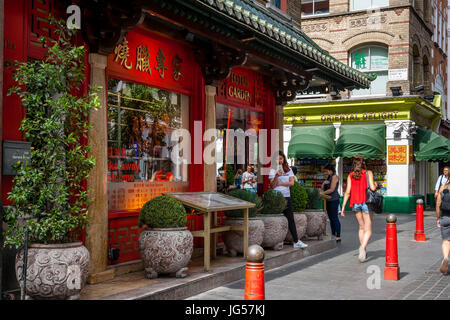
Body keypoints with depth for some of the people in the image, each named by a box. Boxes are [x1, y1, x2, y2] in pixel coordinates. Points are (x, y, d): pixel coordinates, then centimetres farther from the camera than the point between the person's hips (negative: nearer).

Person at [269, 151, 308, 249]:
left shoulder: (288, 170, 12)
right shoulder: (273, 170, 1)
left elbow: (291, 183, 1)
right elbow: (272, 185, -8)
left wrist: (280, 183, -6)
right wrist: (276, 176, -23)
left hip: (286, 196, 3)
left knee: (291, 219, 2)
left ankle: (296, 241, 3)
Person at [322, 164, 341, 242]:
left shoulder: (335, 177, -8)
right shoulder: (328, 177, 18)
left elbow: (332, 189, -16)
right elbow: (322, 188, 16)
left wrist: (322, 193, -12)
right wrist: (324, 183, -4)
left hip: (334, 200, -9)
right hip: (328, 200, 9)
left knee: (335, 218, -9)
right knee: (331, 218, 10)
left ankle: (338, 237, -8)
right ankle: (333, 235, 16)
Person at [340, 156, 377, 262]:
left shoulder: (350, 176, 5)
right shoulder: (368, 173, -3)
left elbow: (348, 192, -1)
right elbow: (372, 188, -12)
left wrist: (343, 207, 1)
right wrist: (375, 185, 12)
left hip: (355, 204, 4)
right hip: (366, 202, -4)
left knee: (361, 228, 19)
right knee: (368, 230, -3)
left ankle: (363, 250, 19)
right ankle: (363, 247, -27)